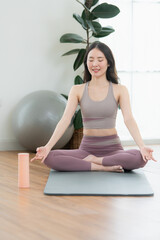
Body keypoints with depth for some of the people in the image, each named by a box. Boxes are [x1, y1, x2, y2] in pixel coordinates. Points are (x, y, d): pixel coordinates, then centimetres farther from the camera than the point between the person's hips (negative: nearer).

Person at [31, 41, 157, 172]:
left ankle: (91, 161, -14)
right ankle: (101, 167, -20)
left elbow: (129, 119, -11)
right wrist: (48, 147, -22)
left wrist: (142, 146, -29)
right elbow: (65, 119, -6)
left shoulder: (119, 90, 1)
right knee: (49, 158, -25)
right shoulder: (77, 90, 4)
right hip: (87, 148, 1)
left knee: (140, 158, -33)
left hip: (113, 148, -1)